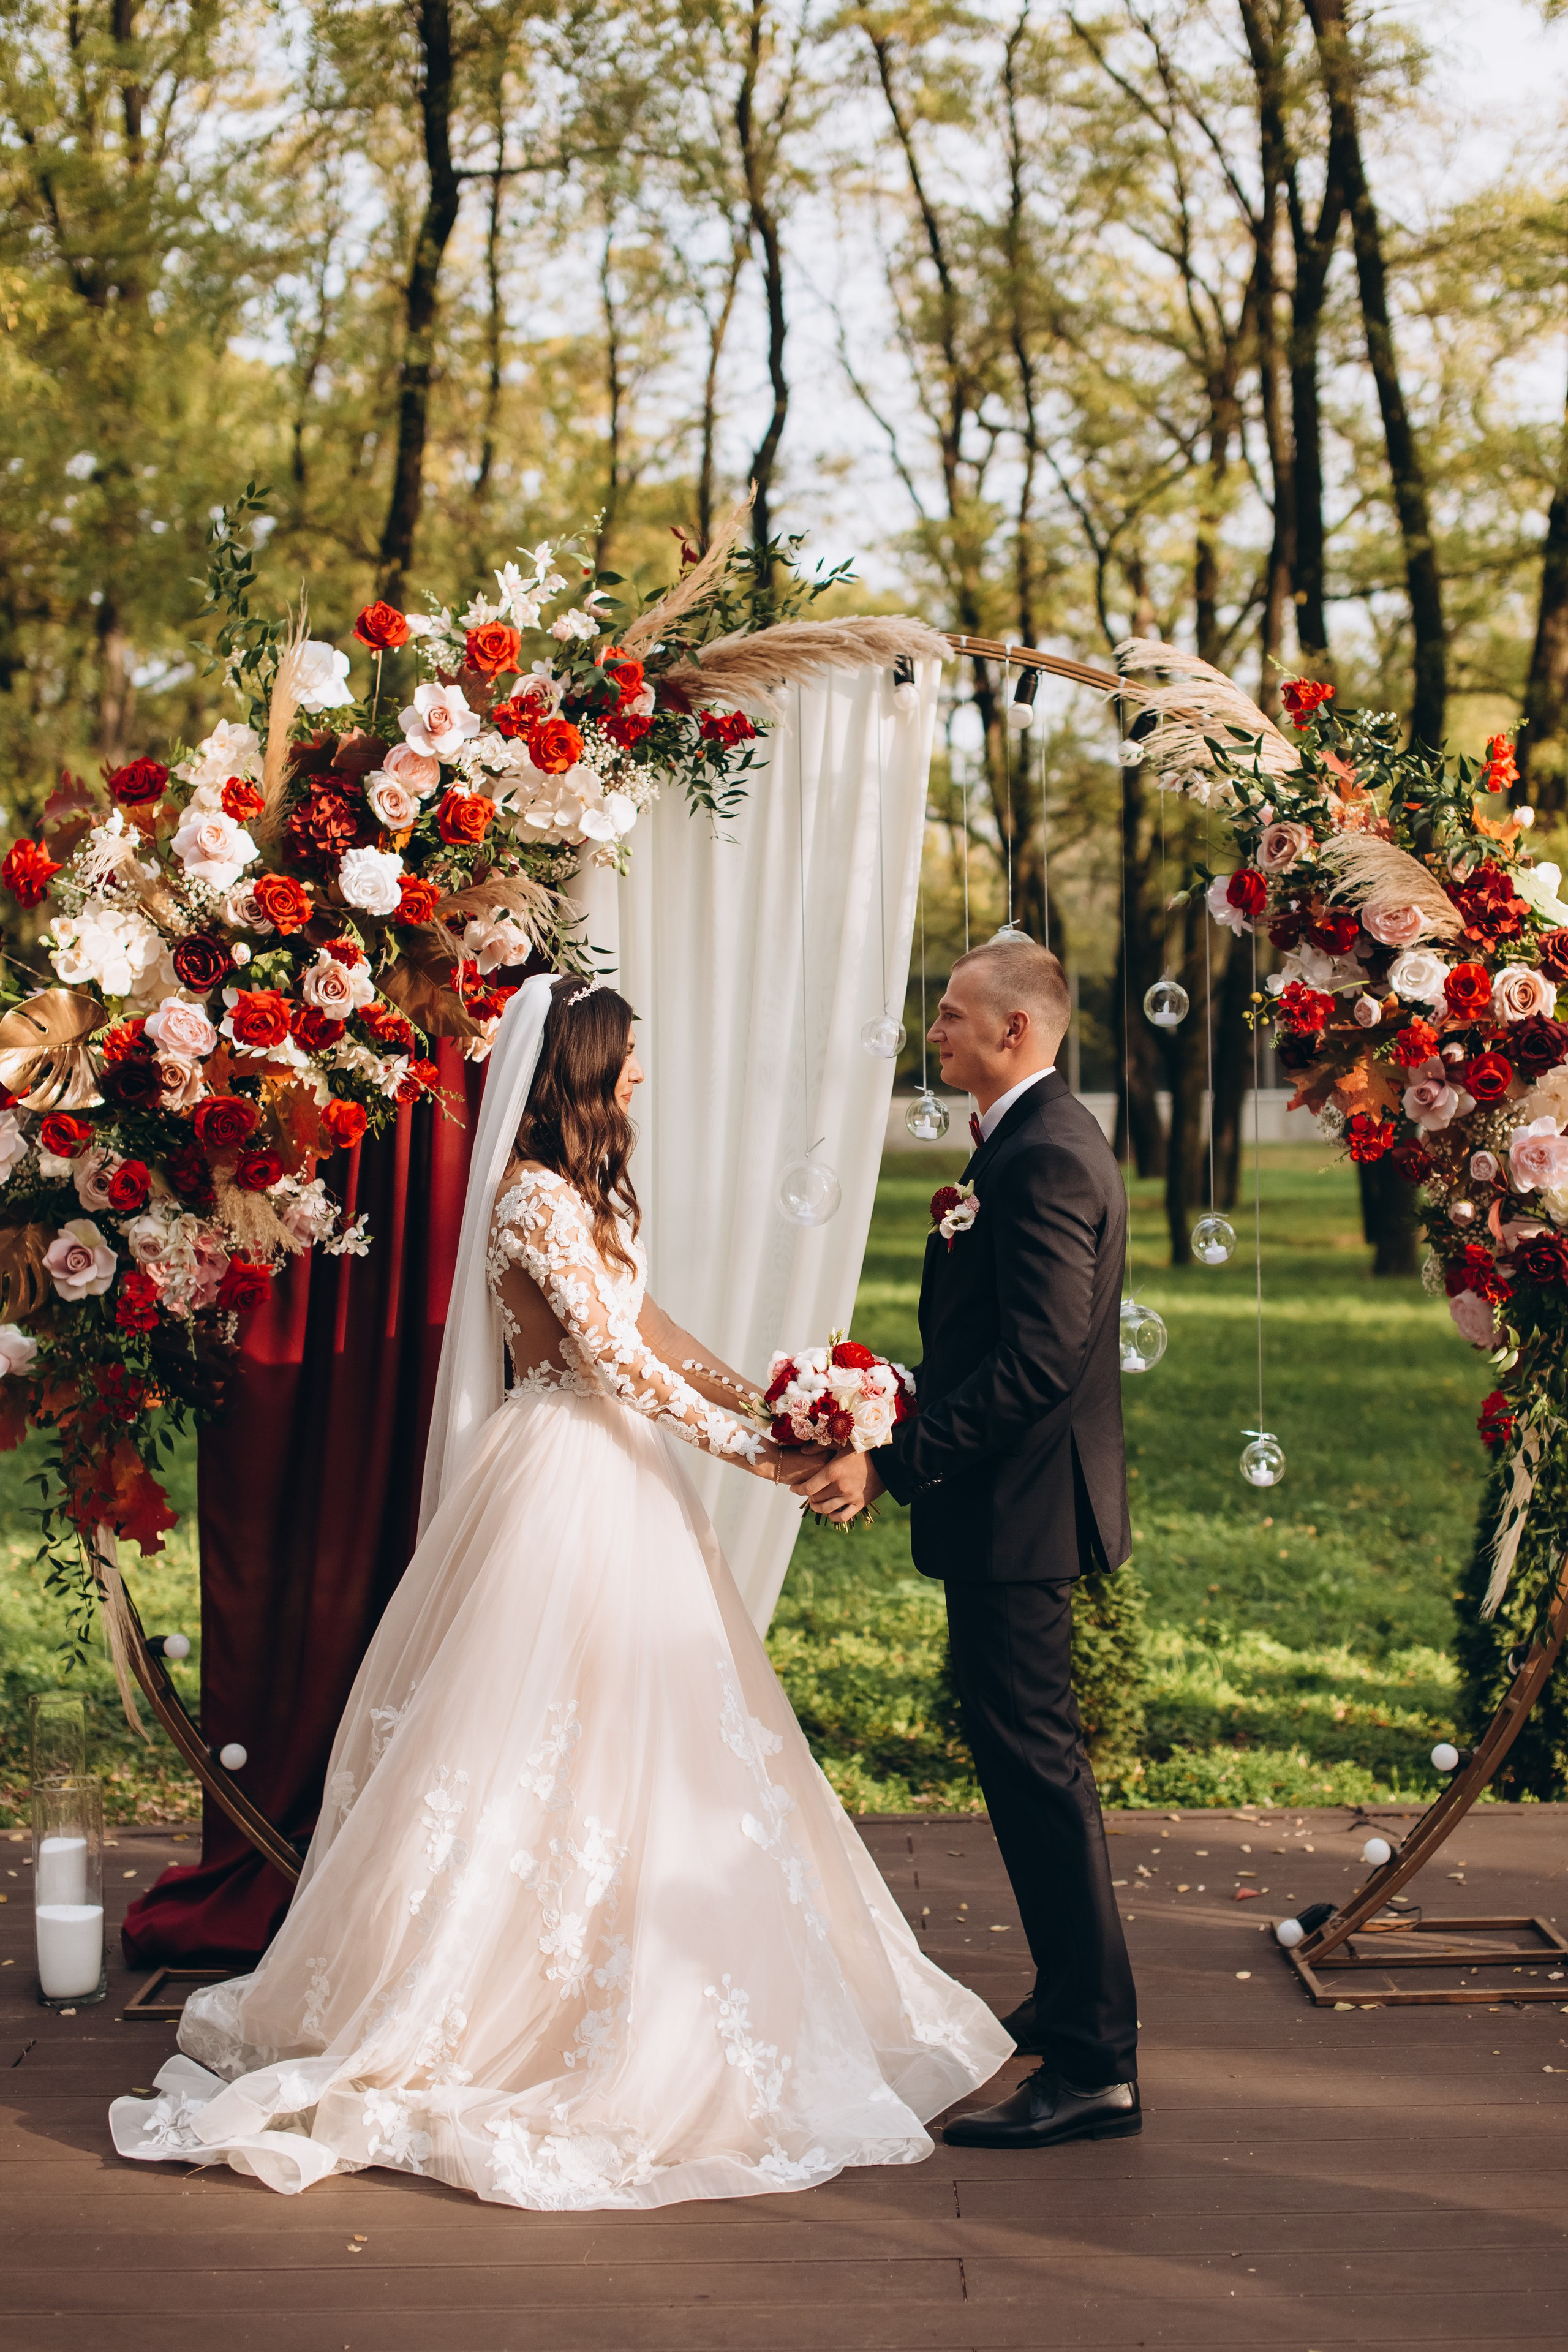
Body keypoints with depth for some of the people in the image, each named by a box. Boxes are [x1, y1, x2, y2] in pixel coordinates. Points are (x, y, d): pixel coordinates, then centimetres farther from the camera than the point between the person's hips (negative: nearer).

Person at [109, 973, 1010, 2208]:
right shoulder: (535, 1200, -18)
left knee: (631, 1735, 13)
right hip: (564, 1488, -10)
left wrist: (761, 1395, 12)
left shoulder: (591, 1190, 12)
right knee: (550, 1735, -4)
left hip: (613, 1476, 10)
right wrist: (749, 1450, -19)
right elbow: (612, 1357, -21)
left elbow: (644, 1324, 18)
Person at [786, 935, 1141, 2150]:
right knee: (1034, 1762, 21)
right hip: (1016, 1502, 11)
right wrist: (899, 1439, 14)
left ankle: (1094, 2068, 0)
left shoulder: (1045, 1157, -19)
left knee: (1036, 1766, -6)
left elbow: (1037, 1363, -26)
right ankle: (1078, 2001, 35)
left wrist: (890, 1461, -25)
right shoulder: (1042, 1140, 14)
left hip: (1016, 1508, -11)